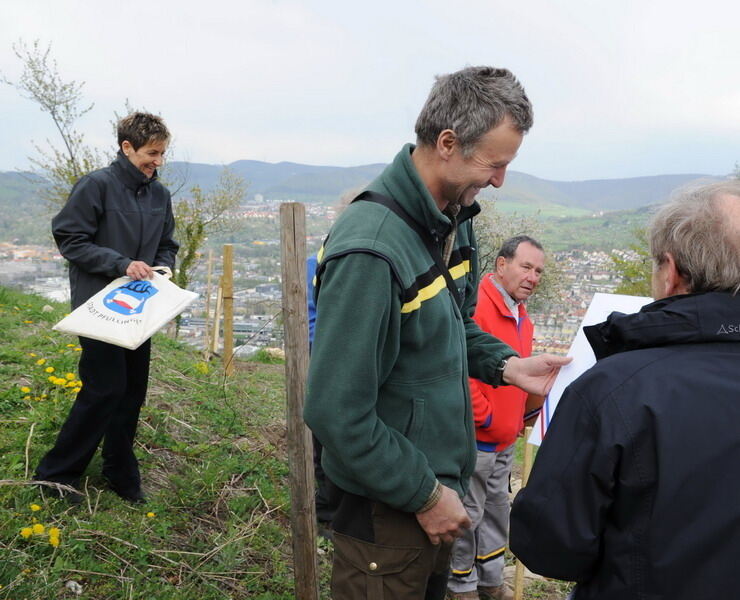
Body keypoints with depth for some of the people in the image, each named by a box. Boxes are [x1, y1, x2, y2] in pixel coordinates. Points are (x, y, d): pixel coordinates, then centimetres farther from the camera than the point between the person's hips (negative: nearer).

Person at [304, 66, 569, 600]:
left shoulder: (455, 219, 0)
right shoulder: (372, 250, -29)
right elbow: (337, 412, -27)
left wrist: (507, 365, -4)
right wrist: (425, 496, -18)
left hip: (442, 481, 8)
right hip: (388, 510, -8)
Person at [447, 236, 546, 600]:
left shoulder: (521, 317, 11)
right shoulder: (477, 306, -21)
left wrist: (518, 421, 15)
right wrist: (484, 419, -17)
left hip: (505, 440, 9)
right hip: (475, 439, -9)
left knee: (497, 511, 21)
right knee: (468, 515, 7)